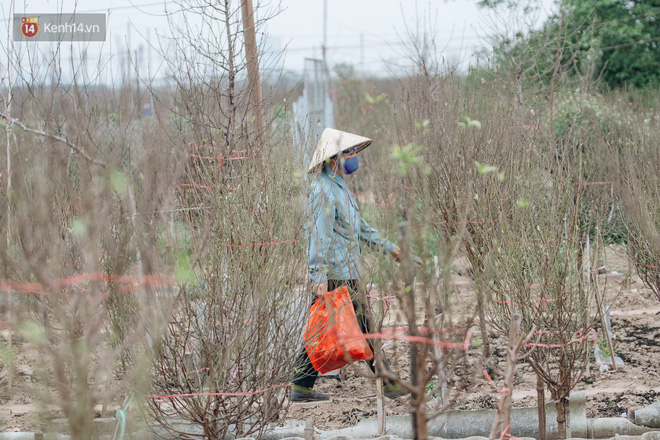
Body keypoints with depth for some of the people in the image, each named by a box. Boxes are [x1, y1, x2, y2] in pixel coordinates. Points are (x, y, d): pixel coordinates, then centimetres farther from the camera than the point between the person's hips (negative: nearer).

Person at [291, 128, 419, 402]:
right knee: (364, 328, -3)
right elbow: (320, 233, -23)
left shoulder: (339, 187, 18)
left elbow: (359, 227, 27)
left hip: (344, 271, 10)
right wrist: (320, 275, -29)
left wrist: (387, 247, 28)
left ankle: (301, 388, 12)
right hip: (338, 275, -10)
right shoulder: (325, 189, -15)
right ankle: (388, 383, 4)